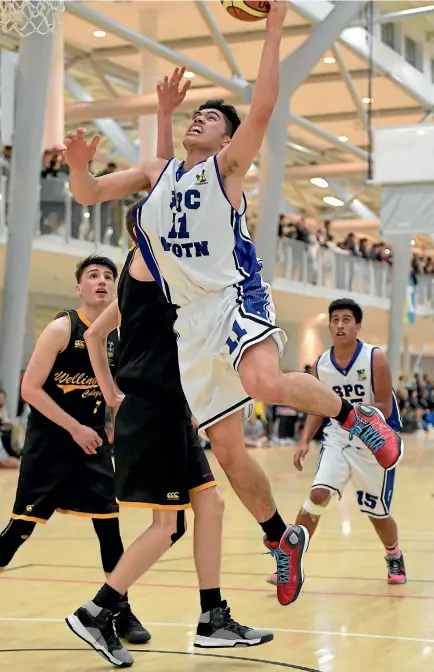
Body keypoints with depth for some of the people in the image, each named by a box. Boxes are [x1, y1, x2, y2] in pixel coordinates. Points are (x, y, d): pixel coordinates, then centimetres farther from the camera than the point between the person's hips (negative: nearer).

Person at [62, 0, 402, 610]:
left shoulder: (227, 165, 3)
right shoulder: (157, 172, 18)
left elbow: (263, 107, -11)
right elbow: (89, 194, 15)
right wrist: (79, 165, -7)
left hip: (235, 297, -5)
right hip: (191, 319, 5)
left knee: (264, 382, -37)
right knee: (226, 448, 4)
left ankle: (354, 415, -10)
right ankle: (283, 539, 23)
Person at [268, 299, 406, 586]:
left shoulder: (375, 358, -15)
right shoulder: (321, 365, -3)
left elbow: (385, 409, -16)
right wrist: (305, 441, -6)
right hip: (338, 439, 2)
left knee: (378, 512, 8)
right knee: (319, 495, -18)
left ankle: (394, 558, 39)